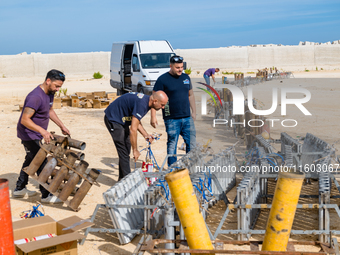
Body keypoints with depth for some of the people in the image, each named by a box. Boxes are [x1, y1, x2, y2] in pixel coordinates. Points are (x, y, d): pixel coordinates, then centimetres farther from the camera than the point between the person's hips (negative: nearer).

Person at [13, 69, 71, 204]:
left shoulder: (50, 93, 2)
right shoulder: (36, 97, -29)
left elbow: (50, 111, 19)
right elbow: (25, 120, -32)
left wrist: (62, 126, 13)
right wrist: (42, 131, -42)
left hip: (35, 134, 10)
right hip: (28, 134, -10)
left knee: (31, 160, 21)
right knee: (41, 163, -9)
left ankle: (19, 189, 35)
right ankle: (46, 195, 0)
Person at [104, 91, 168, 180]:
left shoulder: (146, 100, 1)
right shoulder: (141, 104, -30)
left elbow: (136, 121, 15)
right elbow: (133, 130, -30)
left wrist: (146, 135, 4)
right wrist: (135, 150, -21)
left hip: (121, 120, 10)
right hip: (113, 119, -10)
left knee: (127, 148, 13)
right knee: (123, 151, -10)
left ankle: (122, 178, 22)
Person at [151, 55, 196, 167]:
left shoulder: (186, 77, 12)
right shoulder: (162, 79, -5)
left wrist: (194, 112, 16)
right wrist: (153, 117, -11)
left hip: (187, 117, 5)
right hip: (171, 119, -5)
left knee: (191, 143, 6)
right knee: (172, 144, 2)